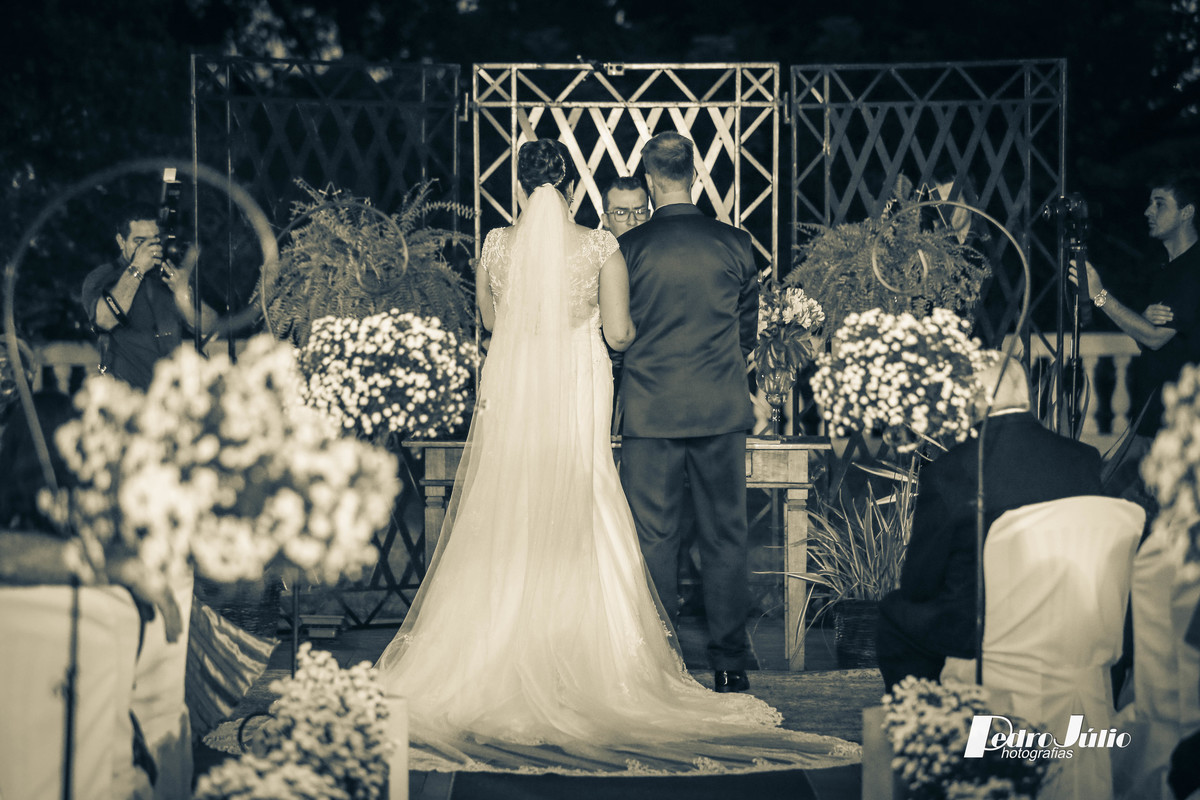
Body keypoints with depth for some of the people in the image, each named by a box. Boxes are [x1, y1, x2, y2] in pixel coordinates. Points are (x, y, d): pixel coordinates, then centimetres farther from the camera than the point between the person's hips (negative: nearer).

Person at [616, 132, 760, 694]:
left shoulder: (628, 249, -5)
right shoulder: (735, 245, 0)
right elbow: (748, 330, 11)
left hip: (650, 410, -1)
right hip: (722, 410, 2)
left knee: (652, 538, 4)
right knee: (724, 536, 7)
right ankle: (730, 664, 8)